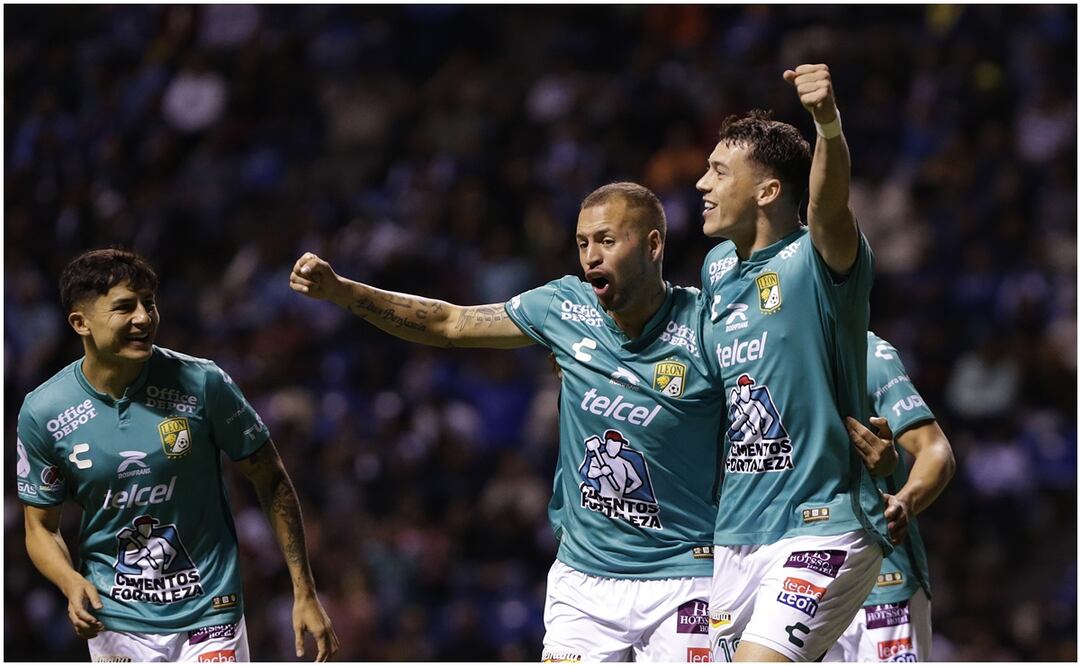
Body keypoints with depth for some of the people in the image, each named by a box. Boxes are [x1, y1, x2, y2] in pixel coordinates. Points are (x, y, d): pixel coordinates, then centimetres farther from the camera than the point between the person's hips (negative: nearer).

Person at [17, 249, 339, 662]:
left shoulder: (202, 384, -9)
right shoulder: (43, 412, -6)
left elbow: (271, 482, 0)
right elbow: (40, 527, 4)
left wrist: (304, 593, -3)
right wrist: (71, 582, -17)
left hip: (208, 615, -1)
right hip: (116, 624, 2)